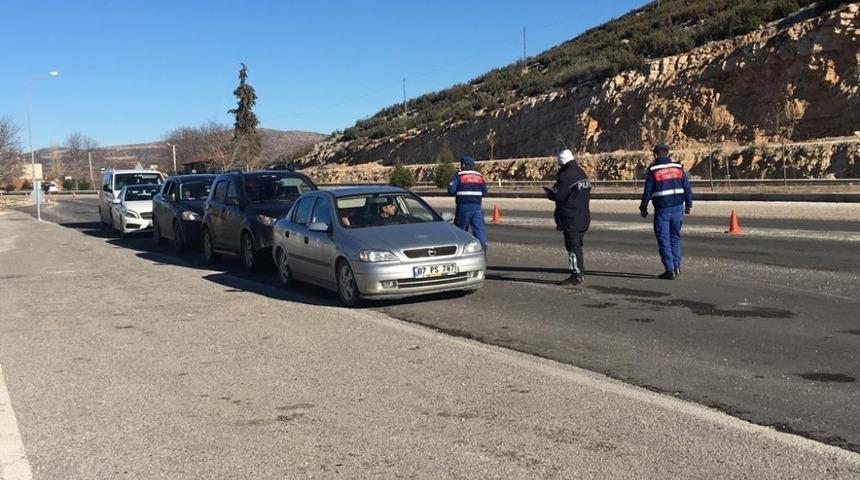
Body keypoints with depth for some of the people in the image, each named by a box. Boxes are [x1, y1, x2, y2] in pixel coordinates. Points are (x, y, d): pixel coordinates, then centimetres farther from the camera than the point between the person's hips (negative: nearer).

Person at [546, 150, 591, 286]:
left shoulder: (566, 176, -17)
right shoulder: (582, 173, 12)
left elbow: (556, 194, -19)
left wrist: (549, 192, 4)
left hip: (571, 218, -9)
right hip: (584, 216, 9)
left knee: (573, 246, -6)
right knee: (577, 245, 17)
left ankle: (577, 275, -4)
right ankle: (580, 273, 23)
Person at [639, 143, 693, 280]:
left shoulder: (653, 170, -4)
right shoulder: (679, 168, 7)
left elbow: (647, 192, -4)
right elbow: (687, 188, 7)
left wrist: (643, 208, 5)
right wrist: (689, 205, 16)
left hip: (662, 210, -4)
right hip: (678, 208, 4)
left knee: (664, 239, 1)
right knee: (675, 237, 18)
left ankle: (670, 270, -1)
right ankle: (676, 266, 15)